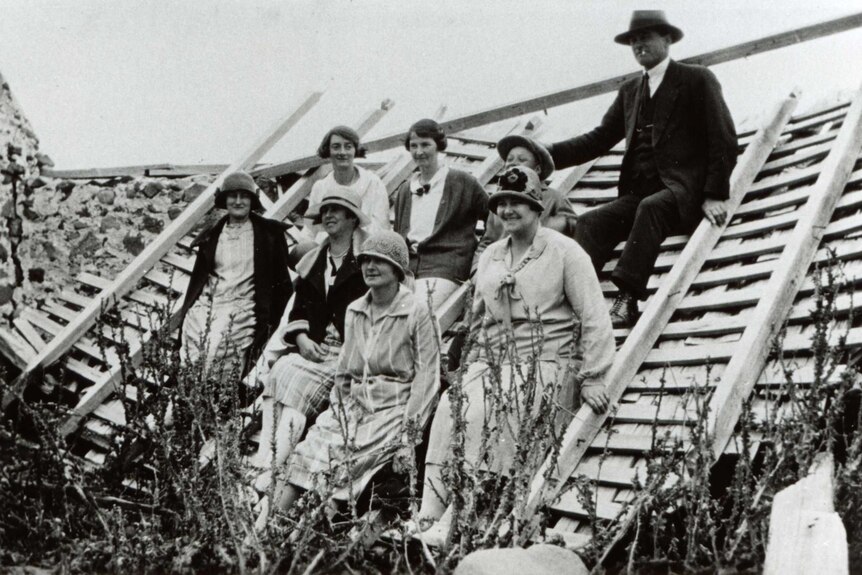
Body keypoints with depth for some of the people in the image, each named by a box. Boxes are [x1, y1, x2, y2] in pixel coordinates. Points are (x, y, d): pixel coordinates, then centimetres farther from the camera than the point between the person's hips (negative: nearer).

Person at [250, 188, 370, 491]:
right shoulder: (313, 263, 20)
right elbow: (298, 310, 20)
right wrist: (301, 336, 0)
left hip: (352, 353, -5)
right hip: (314, 348, 5)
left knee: (296, 378, -28)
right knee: (278, 372, -24)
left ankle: (275, 467, -31)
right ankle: (264, 460, -31)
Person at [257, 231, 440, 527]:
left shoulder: (417, 314, -4)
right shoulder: (354, 311, 14)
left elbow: (427, 376, -8)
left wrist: (408, 435, -14)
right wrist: (337, 407, 1)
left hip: (394, 408, -5)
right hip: (353, 404, 5)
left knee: (338, 463, -24)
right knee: (305, 454, -16)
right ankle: (263, 526, -20)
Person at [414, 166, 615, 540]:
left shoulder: (564, 252, 2)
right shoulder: (490, 256, 20)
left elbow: (594, 319, -2)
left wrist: (592, 378, -9)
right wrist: (471, 366, 18)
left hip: (544, 361, -5)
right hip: (491, 362, 5)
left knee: (494, 416, -32)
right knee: (452, 407, -26)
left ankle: (462, 520, -31)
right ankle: (429, 518, -31)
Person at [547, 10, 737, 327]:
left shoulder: (697, 79, 5)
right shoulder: (629, 91, 22)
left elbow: (724, 140, -1)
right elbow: (599, 139, 14)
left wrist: (714, 195, -11)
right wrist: (549, 154, 0)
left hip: (683, 191, -5)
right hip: (638, 193, 5)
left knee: (650, 208, -36)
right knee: (591, 222, -21)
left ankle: (628, 298, -39)